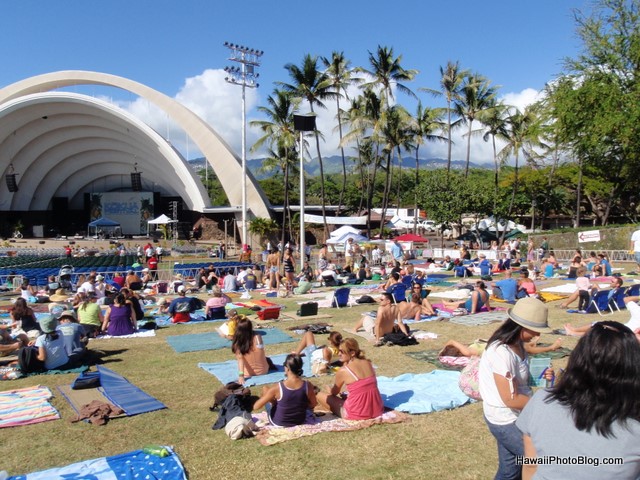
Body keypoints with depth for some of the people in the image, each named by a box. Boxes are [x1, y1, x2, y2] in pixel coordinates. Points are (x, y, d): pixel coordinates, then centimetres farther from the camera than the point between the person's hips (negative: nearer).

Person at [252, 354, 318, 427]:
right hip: (300, 421, 3)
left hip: (278, 423, -3)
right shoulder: (308, 386, -22)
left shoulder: (277, 388, -29)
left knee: (265, 389, 17)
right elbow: (313, 405, -3)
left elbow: (256, 407, -20)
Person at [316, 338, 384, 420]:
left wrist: (328, 388, 28)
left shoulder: (343, 370, -13)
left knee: (320, 395, 9)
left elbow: (334, 392, 5)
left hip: (356, 414, -6)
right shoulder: (368, 363, 3)